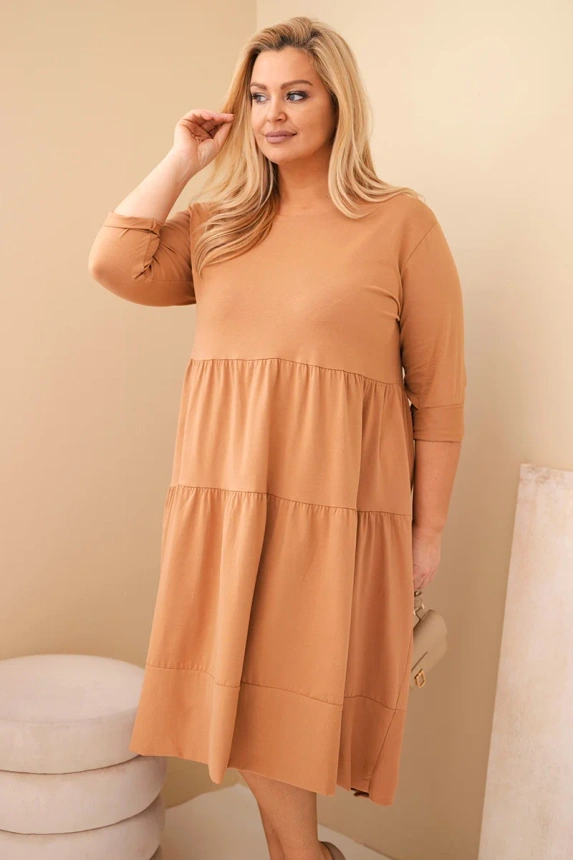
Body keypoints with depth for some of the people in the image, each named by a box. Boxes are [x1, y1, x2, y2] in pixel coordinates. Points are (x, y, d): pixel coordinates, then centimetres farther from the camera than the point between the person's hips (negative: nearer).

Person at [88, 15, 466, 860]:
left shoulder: (401, 221, -1)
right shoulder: (216, 221, 13)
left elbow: (439, 390, -3)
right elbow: (114, 265, -2)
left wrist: (428, 530, -4)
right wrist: (182, 160, 4)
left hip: (337, 504, -4)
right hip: (226, 498, 4)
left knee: (299, 694, 3)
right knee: (245, 694, 10)